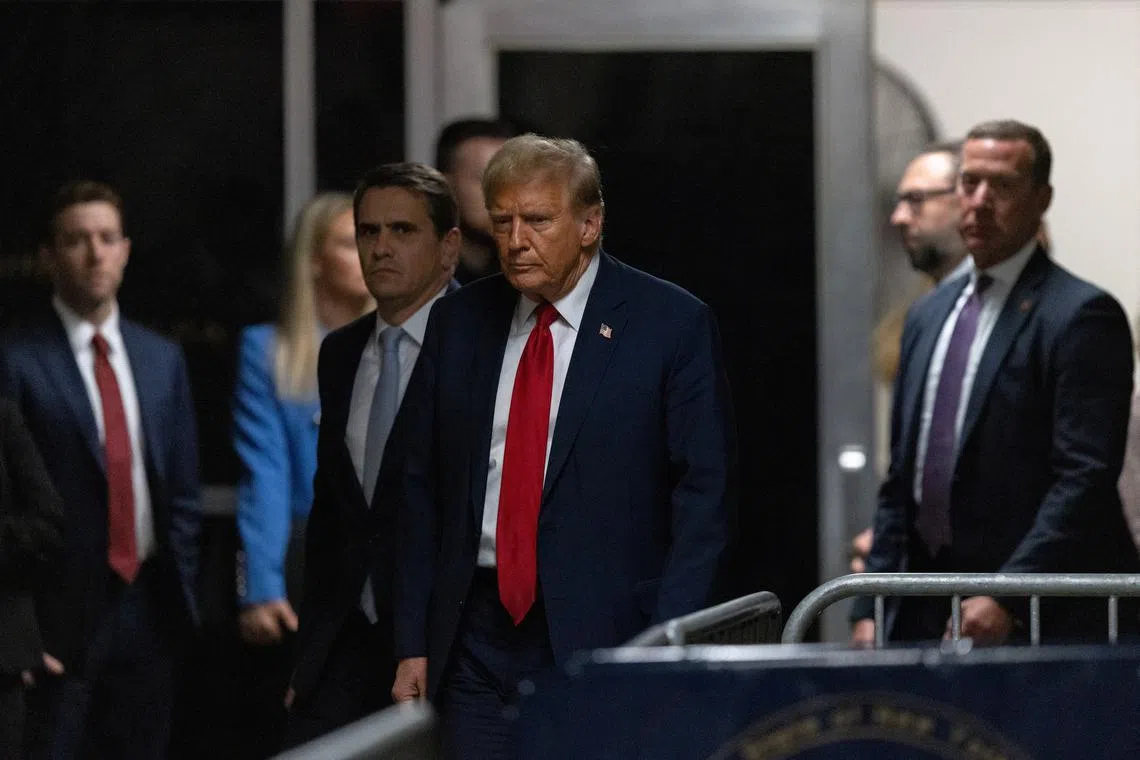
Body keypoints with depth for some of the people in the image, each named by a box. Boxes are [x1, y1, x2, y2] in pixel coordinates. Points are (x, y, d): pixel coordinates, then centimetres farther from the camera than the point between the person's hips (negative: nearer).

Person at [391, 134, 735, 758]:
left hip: (606, 638, -3)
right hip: (477, 646, 3)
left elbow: (703, 496, -4)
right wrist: (413, 647, 6)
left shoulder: (672, 325, -1)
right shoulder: (457, 322, 11)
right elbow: (421, 490, 13)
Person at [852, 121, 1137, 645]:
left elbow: (1086, 480, -15)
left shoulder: (1081, 315, -7)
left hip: (1037, 623, -6)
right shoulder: (929, 316, 17)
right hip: (924, 621, 7)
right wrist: (871, 609, 10)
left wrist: (1006, 601, -22)